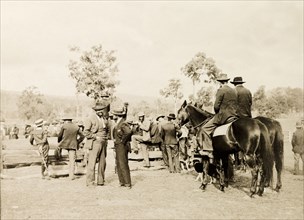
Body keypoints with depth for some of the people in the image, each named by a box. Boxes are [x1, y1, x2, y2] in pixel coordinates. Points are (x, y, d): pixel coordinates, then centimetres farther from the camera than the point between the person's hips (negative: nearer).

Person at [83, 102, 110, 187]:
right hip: (94, 143, -6)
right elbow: (86, 132, -10)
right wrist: (96, 137, -14)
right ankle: (90, 182, -1)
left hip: (103, 144, 6)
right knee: (92, 163, -6)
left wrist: (106, 138, 12)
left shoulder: (104, 119, 13)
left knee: (102, 163, 7)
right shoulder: (90, 118, -6)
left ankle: (100, 181, 15)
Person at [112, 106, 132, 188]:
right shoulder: (118, 123, 12)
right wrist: (115, 140, 13)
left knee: (123, 165, -7)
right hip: (117, 146, 10)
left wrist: (123, 140, -23)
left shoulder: (123, 123, -18)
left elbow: (129, 132, -35)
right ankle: (122, 182, 21)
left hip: (122, 146, -10)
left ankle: (128, 183, -1)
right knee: (118, 165, 14)